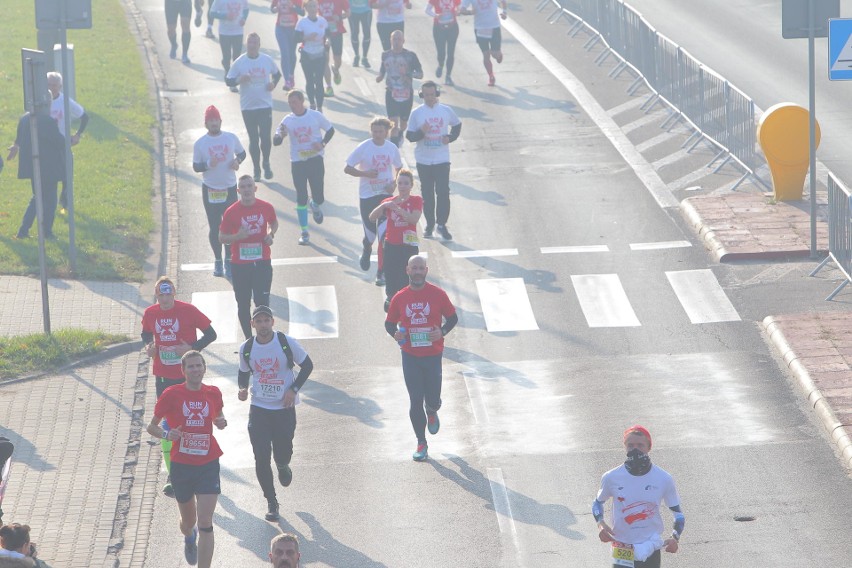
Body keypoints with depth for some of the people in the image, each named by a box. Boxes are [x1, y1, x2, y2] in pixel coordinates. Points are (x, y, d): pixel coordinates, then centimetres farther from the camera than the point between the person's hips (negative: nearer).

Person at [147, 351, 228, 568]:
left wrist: (221, 423, -4)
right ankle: (189, 538, 54)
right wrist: (167, 434, -20)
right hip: (181, 466, 0)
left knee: (205, 524, -11)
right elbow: (152, 426, 1)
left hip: (208, 465, 0)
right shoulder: (172, 394, -7)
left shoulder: (213, 394, 0)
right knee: (188, 521, 17)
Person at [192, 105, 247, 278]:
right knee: (214, 227, 5)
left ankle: (228, 261, 13)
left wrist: (237, 161, -10)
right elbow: (196, 166, -2)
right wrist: (208, 164, -22)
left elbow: (242, 153, 13)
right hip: (210, 190, -1)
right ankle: (217, 261, 18)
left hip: (230, 188, 1)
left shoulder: (231, 138, 0)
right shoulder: (200, 143, -4)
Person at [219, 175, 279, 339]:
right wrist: (237, 236, -19)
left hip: (262, 262, 0)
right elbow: (222, 237, 1)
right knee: (243, 304, 6)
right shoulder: (231, 212, -6)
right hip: (239, 264, 0)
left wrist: (271, 234, -1)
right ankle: (248, 339, 15)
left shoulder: (266, 208, 0)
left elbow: (274, 222, 21)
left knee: (262, 302, -7)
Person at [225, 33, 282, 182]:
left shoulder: (267, 60, 0)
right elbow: (228, 80, -1)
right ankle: (256, 169, 17)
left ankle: (266, 164, 20)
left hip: (265, 105, 1)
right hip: (248, 107, -1)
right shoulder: (239, 62, -5)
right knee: (253, 139, 4)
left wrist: (274, 83, -4)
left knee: (266, 136, -4)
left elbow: (277, 74, 17)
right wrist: (239, 80, -22)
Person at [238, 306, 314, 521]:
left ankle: (283, 466, 41)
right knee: (261, 458, -5)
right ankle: (271, 502, 11)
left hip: (284, 407, -1)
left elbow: (307, 365, 1)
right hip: (259, 408, 1)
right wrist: (242, 388, -7)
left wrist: (293, 389, -10)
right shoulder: (246, 348, -2)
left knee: (283, 453, 0)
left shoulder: (287, 343, -9)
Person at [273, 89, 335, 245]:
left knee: (318, 196, -1)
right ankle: (304, 232, 8)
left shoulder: (315, 116, -5)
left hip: (315, 159, -1)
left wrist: (323, 143, -10)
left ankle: (315, 206, 38)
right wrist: (281, 135, -28)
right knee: (301, 198, -1)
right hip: (297, 162, 1)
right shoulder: (288, 121, -2)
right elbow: (276, 141, -5)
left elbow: (330, 130, 8)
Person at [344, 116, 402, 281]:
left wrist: (394, 184, -5)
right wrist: (365, 173, -21)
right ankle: (367, 249, 40)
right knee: (371, 229, 2)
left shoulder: (392, 148, -1)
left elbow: (399, 169, 14)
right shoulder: (363, 148, -10)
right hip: (367, 195, -2)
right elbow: (347, 169, -6)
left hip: (386, 194, 2)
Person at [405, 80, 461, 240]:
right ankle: (429, 224, 20)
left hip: (442, 159, 0)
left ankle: (441, 224, 4)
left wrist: (450, 137, -2)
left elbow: (457, 125, 16)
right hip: (423, 160, 0)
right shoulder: (416, 113, -3)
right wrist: (421, 132, -22)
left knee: (443, 191, -6)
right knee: (427, 193, 8)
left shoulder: (446, 111, -1)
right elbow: (409, 136, -2)